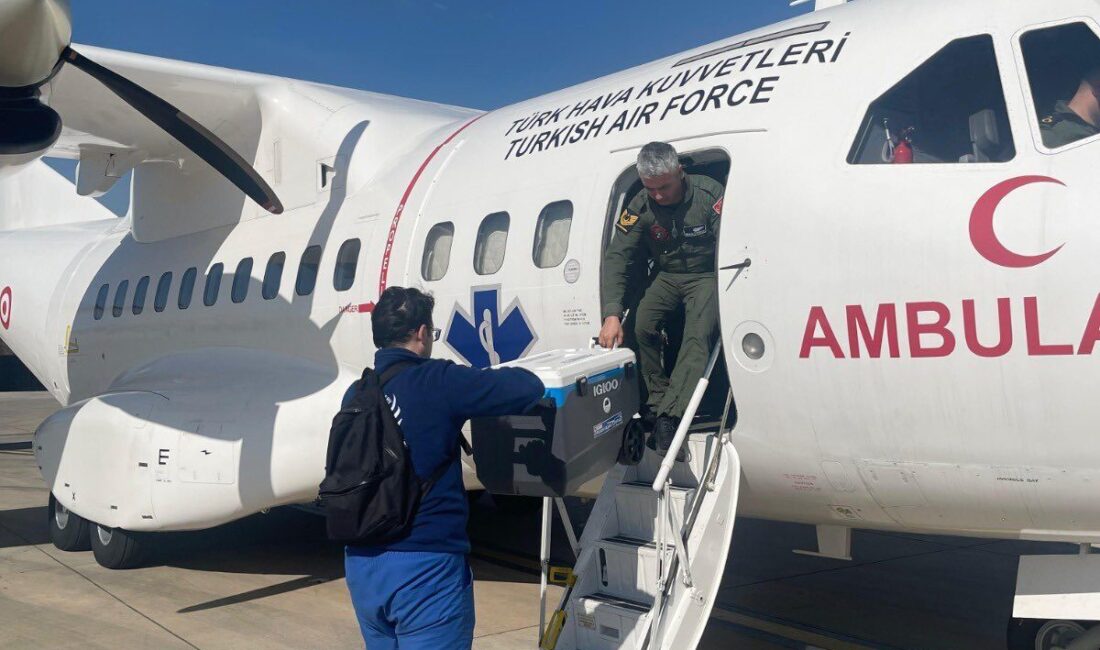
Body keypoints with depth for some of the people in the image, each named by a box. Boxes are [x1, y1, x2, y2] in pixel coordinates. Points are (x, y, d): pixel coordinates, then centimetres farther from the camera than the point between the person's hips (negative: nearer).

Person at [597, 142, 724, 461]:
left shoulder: (710, 193, -22)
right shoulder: (640, 206, -14)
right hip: (668, 276, 3)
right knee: (642, 325, -22)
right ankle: (658, 401, -10)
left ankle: (668, 421, -34)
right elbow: (616, 257, -17)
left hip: (706, 276, -3)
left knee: (697, 337, -25)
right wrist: (612, 314, -28)